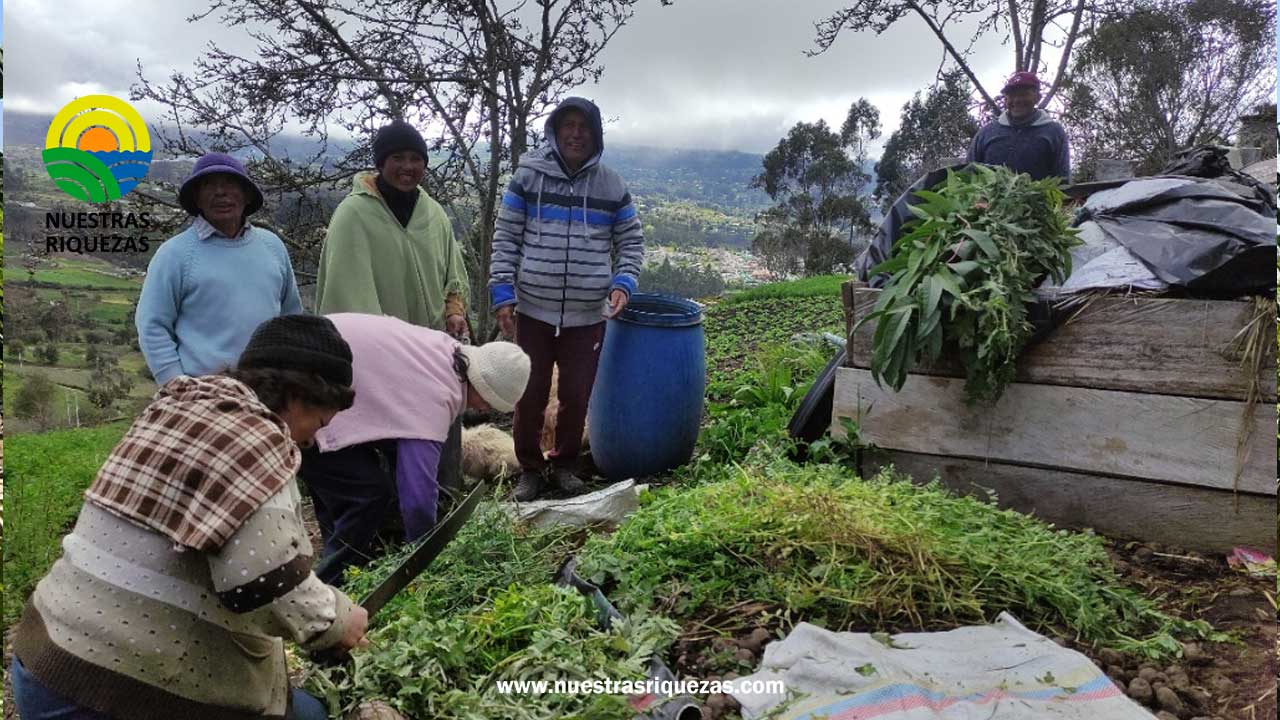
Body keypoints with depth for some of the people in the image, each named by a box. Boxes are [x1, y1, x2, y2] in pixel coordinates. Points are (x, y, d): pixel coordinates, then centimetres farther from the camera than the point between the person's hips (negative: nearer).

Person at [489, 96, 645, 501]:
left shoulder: (611, 186, 4)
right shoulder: (529, 176, 0)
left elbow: (631, 242, 11)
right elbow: (505, 239, 2)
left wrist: (623, 284, -6)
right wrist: (503, 294, -6)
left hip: (588, 316, 1)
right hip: (533, 311, -1)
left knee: (576, 396, 9)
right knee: (530, 395, 7)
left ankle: (564, 464, 31)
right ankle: (529, 467, 27)